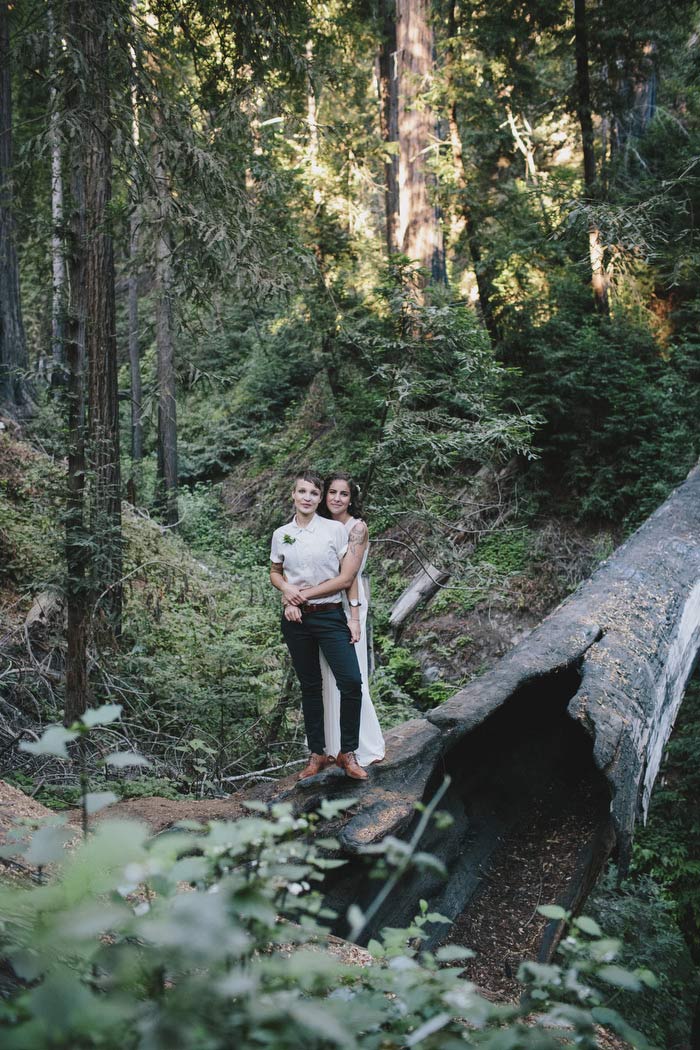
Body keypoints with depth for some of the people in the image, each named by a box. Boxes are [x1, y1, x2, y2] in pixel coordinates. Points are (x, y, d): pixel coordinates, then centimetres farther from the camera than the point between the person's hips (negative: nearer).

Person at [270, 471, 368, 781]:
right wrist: (287, 589, -5)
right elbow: (275, 573, 18)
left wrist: (303, 593, -10)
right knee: (310, 686, 10)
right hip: (296, 618, 3)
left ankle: (347, 753, 2)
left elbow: (346, 578, -7)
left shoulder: (335, 529, -4)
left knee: (351, 682, -14)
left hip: (330, 616, -2)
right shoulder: (281, 535, 5)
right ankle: (317, 753, 21)